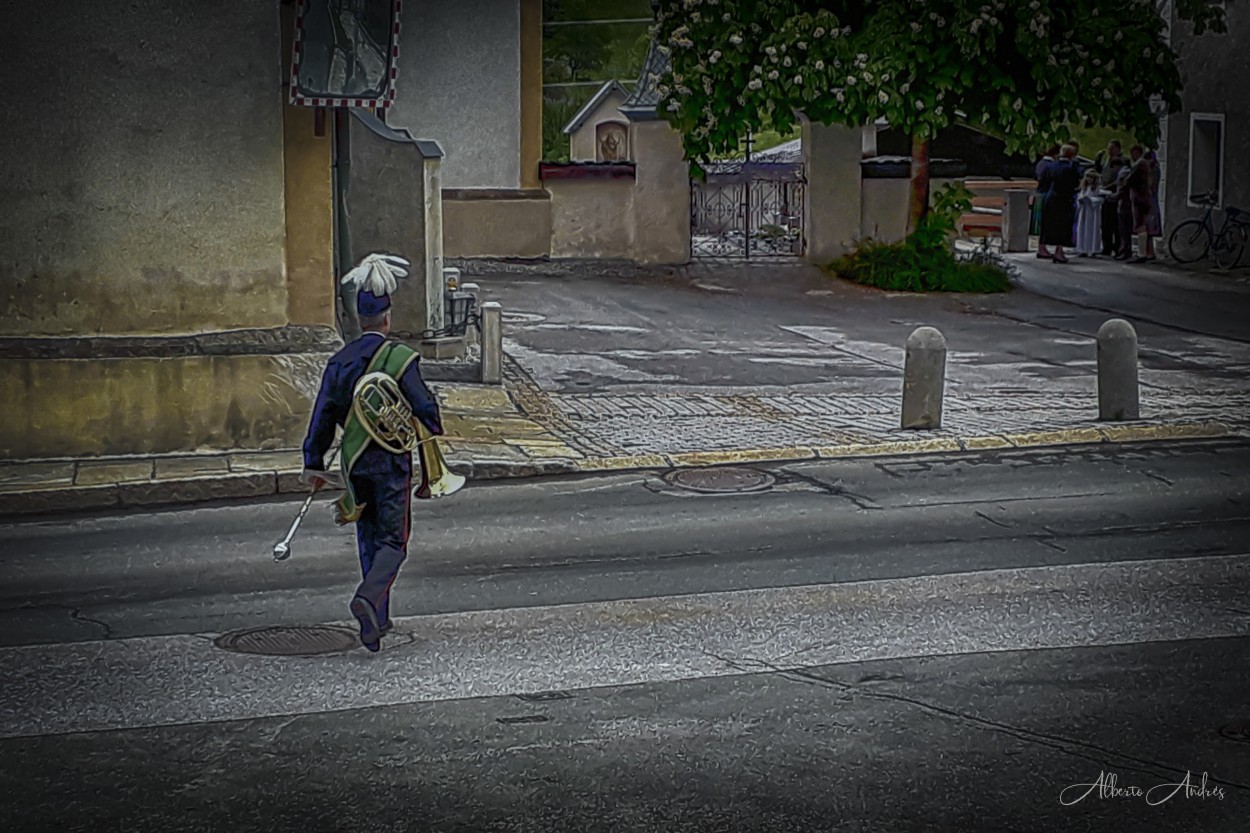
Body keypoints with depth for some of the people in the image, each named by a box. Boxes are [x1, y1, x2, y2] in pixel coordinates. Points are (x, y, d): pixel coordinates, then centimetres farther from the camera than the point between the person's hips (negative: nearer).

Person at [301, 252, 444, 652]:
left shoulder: (339, 362, 2)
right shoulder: (400, 357, -11)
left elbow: (322, 416, 3)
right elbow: (424, 406, -10)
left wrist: (314, 463, 10)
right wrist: (435, 427, 12)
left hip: (355, 463, 4)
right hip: (391, 462, -4)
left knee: (369, 539, 16)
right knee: (393, 540, 2)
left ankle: (376, 621, 19)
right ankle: (369, 595, -25)